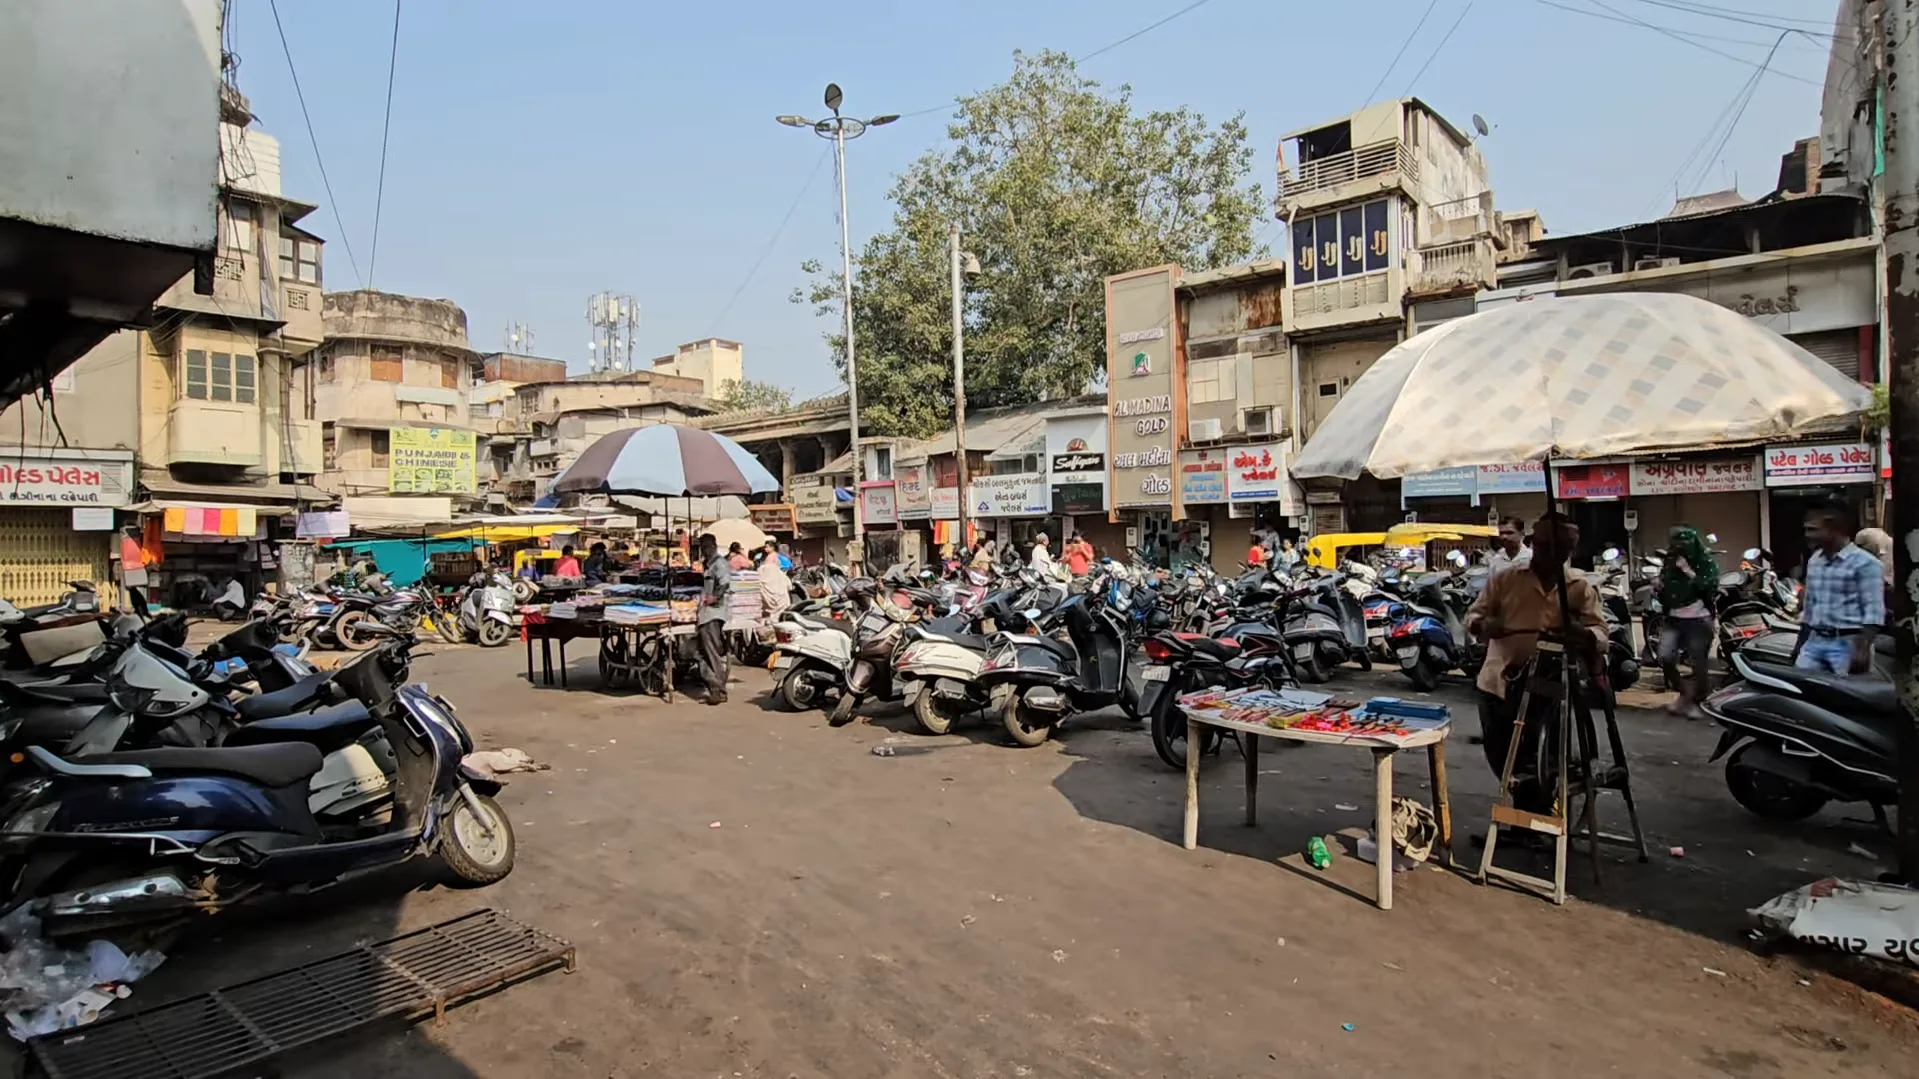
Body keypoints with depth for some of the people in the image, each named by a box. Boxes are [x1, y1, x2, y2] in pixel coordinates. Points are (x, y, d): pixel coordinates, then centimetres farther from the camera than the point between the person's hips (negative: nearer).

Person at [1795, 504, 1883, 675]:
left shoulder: (1865, 563, -8)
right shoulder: (1814, 561, 14)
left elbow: (1873, 612, -13)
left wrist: (1863, 649, -20)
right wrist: (1800, 644, 20)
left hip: (1848, 644, -6)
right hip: (1814, 642, 6)